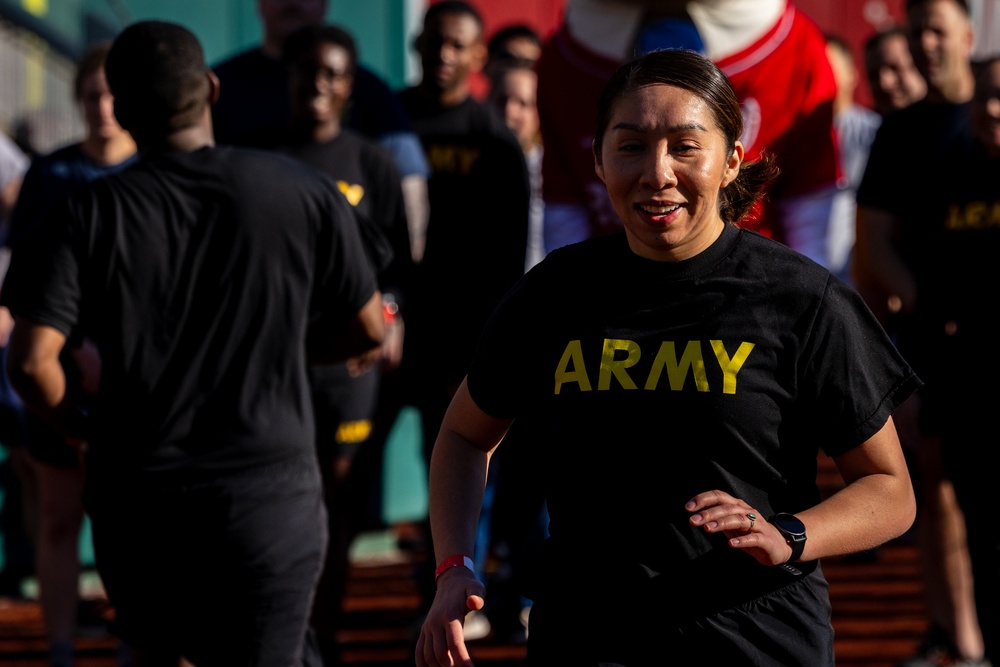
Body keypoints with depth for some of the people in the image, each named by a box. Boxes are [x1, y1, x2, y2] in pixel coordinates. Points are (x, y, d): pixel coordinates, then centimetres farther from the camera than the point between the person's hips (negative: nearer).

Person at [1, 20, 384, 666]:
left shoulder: (88, 217, -7)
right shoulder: (305, 194, -5)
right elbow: (368, 328, 4)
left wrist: (79, 424, 5)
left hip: (135, 497, 1)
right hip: (269, 494, -1)